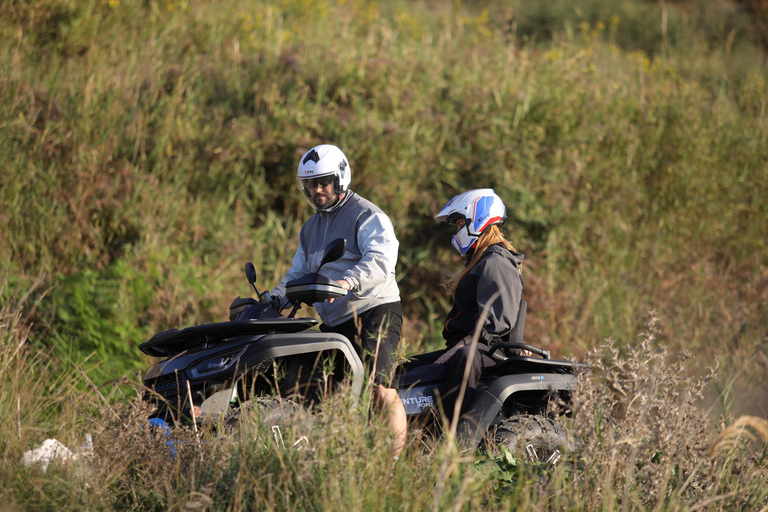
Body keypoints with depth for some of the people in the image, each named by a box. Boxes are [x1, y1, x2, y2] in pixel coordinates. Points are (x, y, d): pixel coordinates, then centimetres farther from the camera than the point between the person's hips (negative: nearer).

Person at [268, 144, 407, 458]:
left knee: (380, 388, -23)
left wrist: (348, 281, -39)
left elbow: (381, 261, -21)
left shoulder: (368, 216, -5)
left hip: (374, 313, -9)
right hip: (334, 323, 9)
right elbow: (299, 273, 28)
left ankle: (396, 459, -27)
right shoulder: (310, 229, 23)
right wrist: (275, 299, 7)